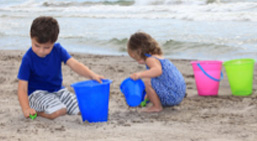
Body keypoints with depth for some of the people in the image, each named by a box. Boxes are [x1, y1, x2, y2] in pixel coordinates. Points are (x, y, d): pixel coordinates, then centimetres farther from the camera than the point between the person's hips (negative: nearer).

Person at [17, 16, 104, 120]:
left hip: (58, 91, 7)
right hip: (37, 93, -7)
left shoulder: (58, 50, -4)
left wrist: (92, 75, -32)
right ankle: (36, 111, -3)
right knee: (57, 111, -33)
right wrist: (26, 109, -34)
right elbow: (22, 88, -19)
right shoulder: (28, 59, -18)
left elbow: (74, 64, -14)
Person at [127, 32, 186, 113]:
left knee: (147, 81, -23)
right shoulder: (159, 57, 20)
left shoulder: (151, 59, -14)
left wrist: (139, 74, -39)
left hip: (172, 96, -11)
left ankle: (157, 106, -8)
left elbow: (158, 70, -37)